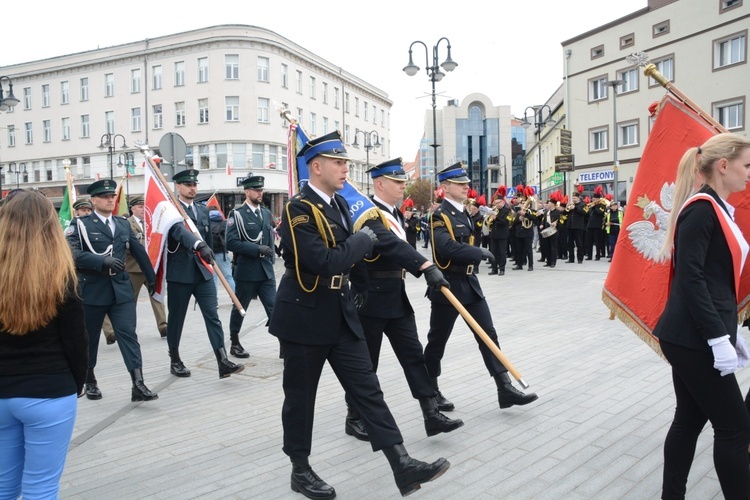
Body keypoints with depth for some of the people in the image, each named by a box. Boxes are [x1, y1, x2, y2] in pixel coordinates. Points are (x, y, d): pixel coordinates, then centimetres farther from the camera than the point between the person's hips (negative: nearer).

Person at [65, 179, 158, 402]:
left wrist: (151, 277, 20)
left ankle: (138, 385, -10)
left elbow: (139, 251, 17)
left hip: (121, 289, 3)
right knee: (89, 338, 12)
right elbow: (73, 254, -17)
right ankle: (90, 381, 32)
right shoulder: (80, 224, -3)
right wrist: (103, 261, -27)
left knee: (128, 334, -6)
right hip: (92, 290, -3)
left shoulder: (123, 224, 12)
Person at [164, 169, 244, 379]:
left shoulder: (203, 210, 13)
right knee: (176, 318, 8)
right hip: (179, 273, -4)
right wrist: (199, 245, -45)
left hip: (203, 272, 5)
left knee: (212, 315, -4)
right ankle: (175, 360, 25)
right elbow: (179, 230, -28)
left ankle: (223, 362, -7)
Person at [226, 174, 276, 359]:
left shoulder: (266, 213, 11)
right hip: (246, 271, -4)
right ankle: (235, 344, 26)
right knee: (239, 309, 10)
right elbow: (231, 243, -17)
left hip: (266, 271, 5)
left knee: (274, 308, 1)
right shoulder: (237, 214, -8)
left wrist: (270, 257, 11)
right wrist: (257, 249, -21)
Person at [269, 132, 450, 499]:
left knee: (367, 388, 5)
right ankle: (300, 470, 28)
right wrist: (362, 240, -15)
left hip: (341, 314, 7)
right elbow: (326, 263, -27)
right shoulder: (298, 209, -18)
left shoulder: (339, 203, 8)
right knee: (301, 396, 9)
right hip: (305, 316, -7)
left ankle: (402, 466, 9)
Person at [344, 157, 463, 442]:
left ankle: (432, 415, 9)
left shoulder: (395, 213, 12)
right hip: (371, 300, -8)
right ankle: (354, 418, 22)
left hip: (397, 298, 8)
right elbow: (390, 244, -36)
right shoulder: (367, 213, -18)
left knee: (414, 355, 5)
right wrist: (426, 266, -46)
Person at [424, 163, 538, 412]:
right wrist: (480, 252, -23)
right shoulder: (440, 215, -15)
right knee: (437, 340, 6)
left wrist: (475, 255, 9)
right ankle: (430, 391, 22)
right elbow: (447, 247, -31)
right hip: (448, 285, -8)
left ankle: (505, 388, 9)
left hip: (470, 283, 8)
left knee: (488, 335, 5)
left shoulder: (463, 213, 13)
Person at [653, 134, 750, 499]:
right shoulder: (701, 208, -15)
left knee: (690, 419, 14)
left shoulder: (717, 209, 14)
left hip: (692, 337, 9)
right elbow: (690, 279, -21)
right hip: (693, 338, -9)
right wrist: (719, 338, -21)